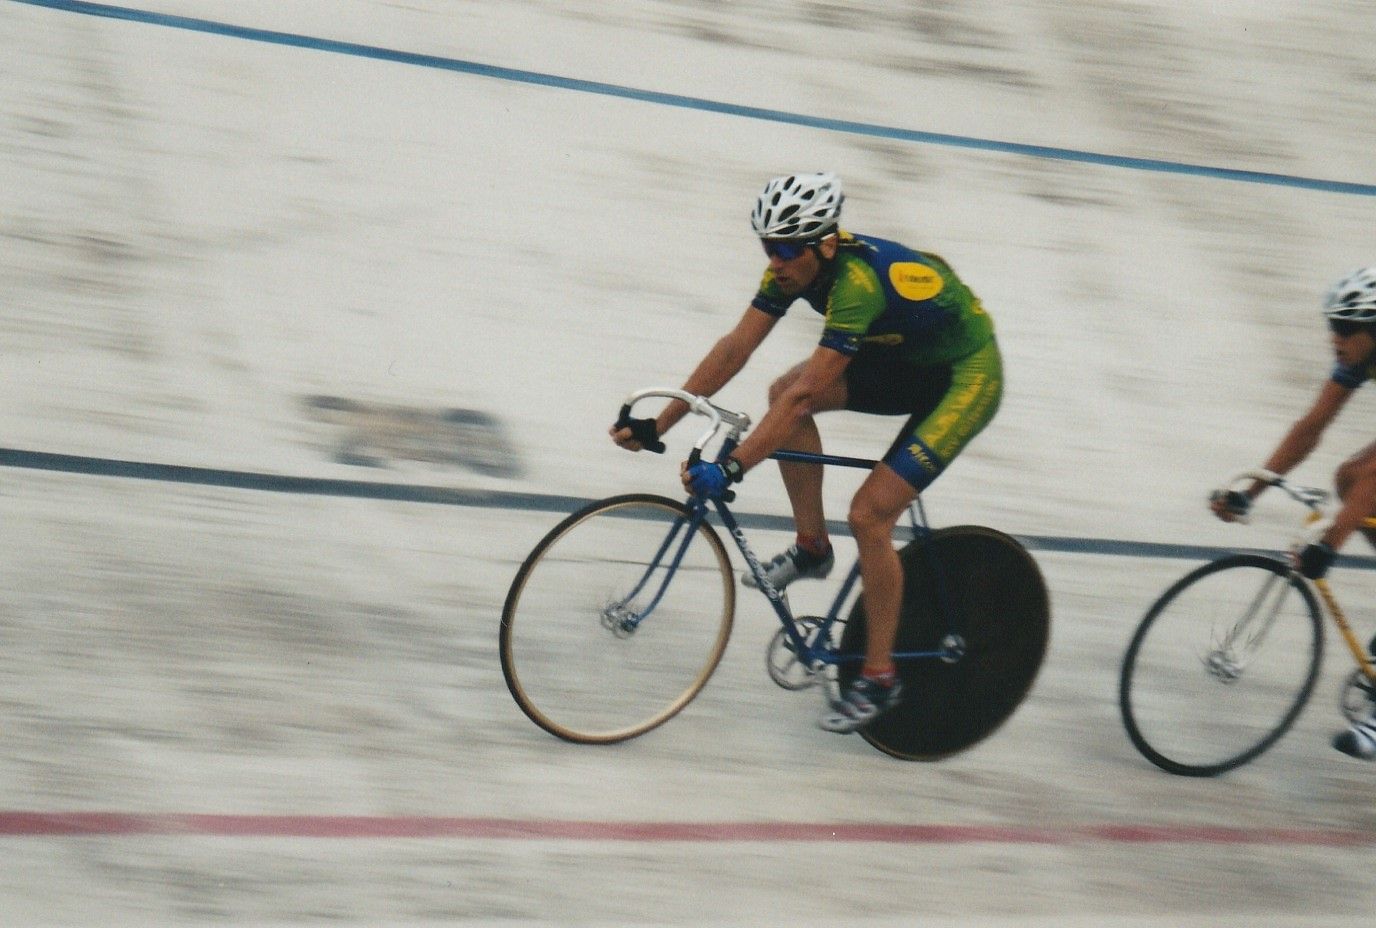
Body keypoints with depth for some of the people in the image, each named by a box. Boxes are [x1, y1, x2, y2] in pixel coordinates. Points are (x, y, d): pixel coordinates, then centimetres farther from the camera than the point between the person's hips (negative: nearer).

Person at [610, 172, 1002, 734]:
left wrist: (730, 468, -42)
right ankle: (812, 548, 9)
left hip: (967, 377, -9)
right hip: (903, 359, 9)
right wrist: (656, 425, -14)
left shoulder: (857, 282, -36)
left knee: (868, 515, -16)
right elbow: (735, 348, -10)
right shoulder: (796, 262, -12)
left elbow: (807, 394, -39)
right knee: (784, 392, -6)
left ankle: (879, 679, -2)